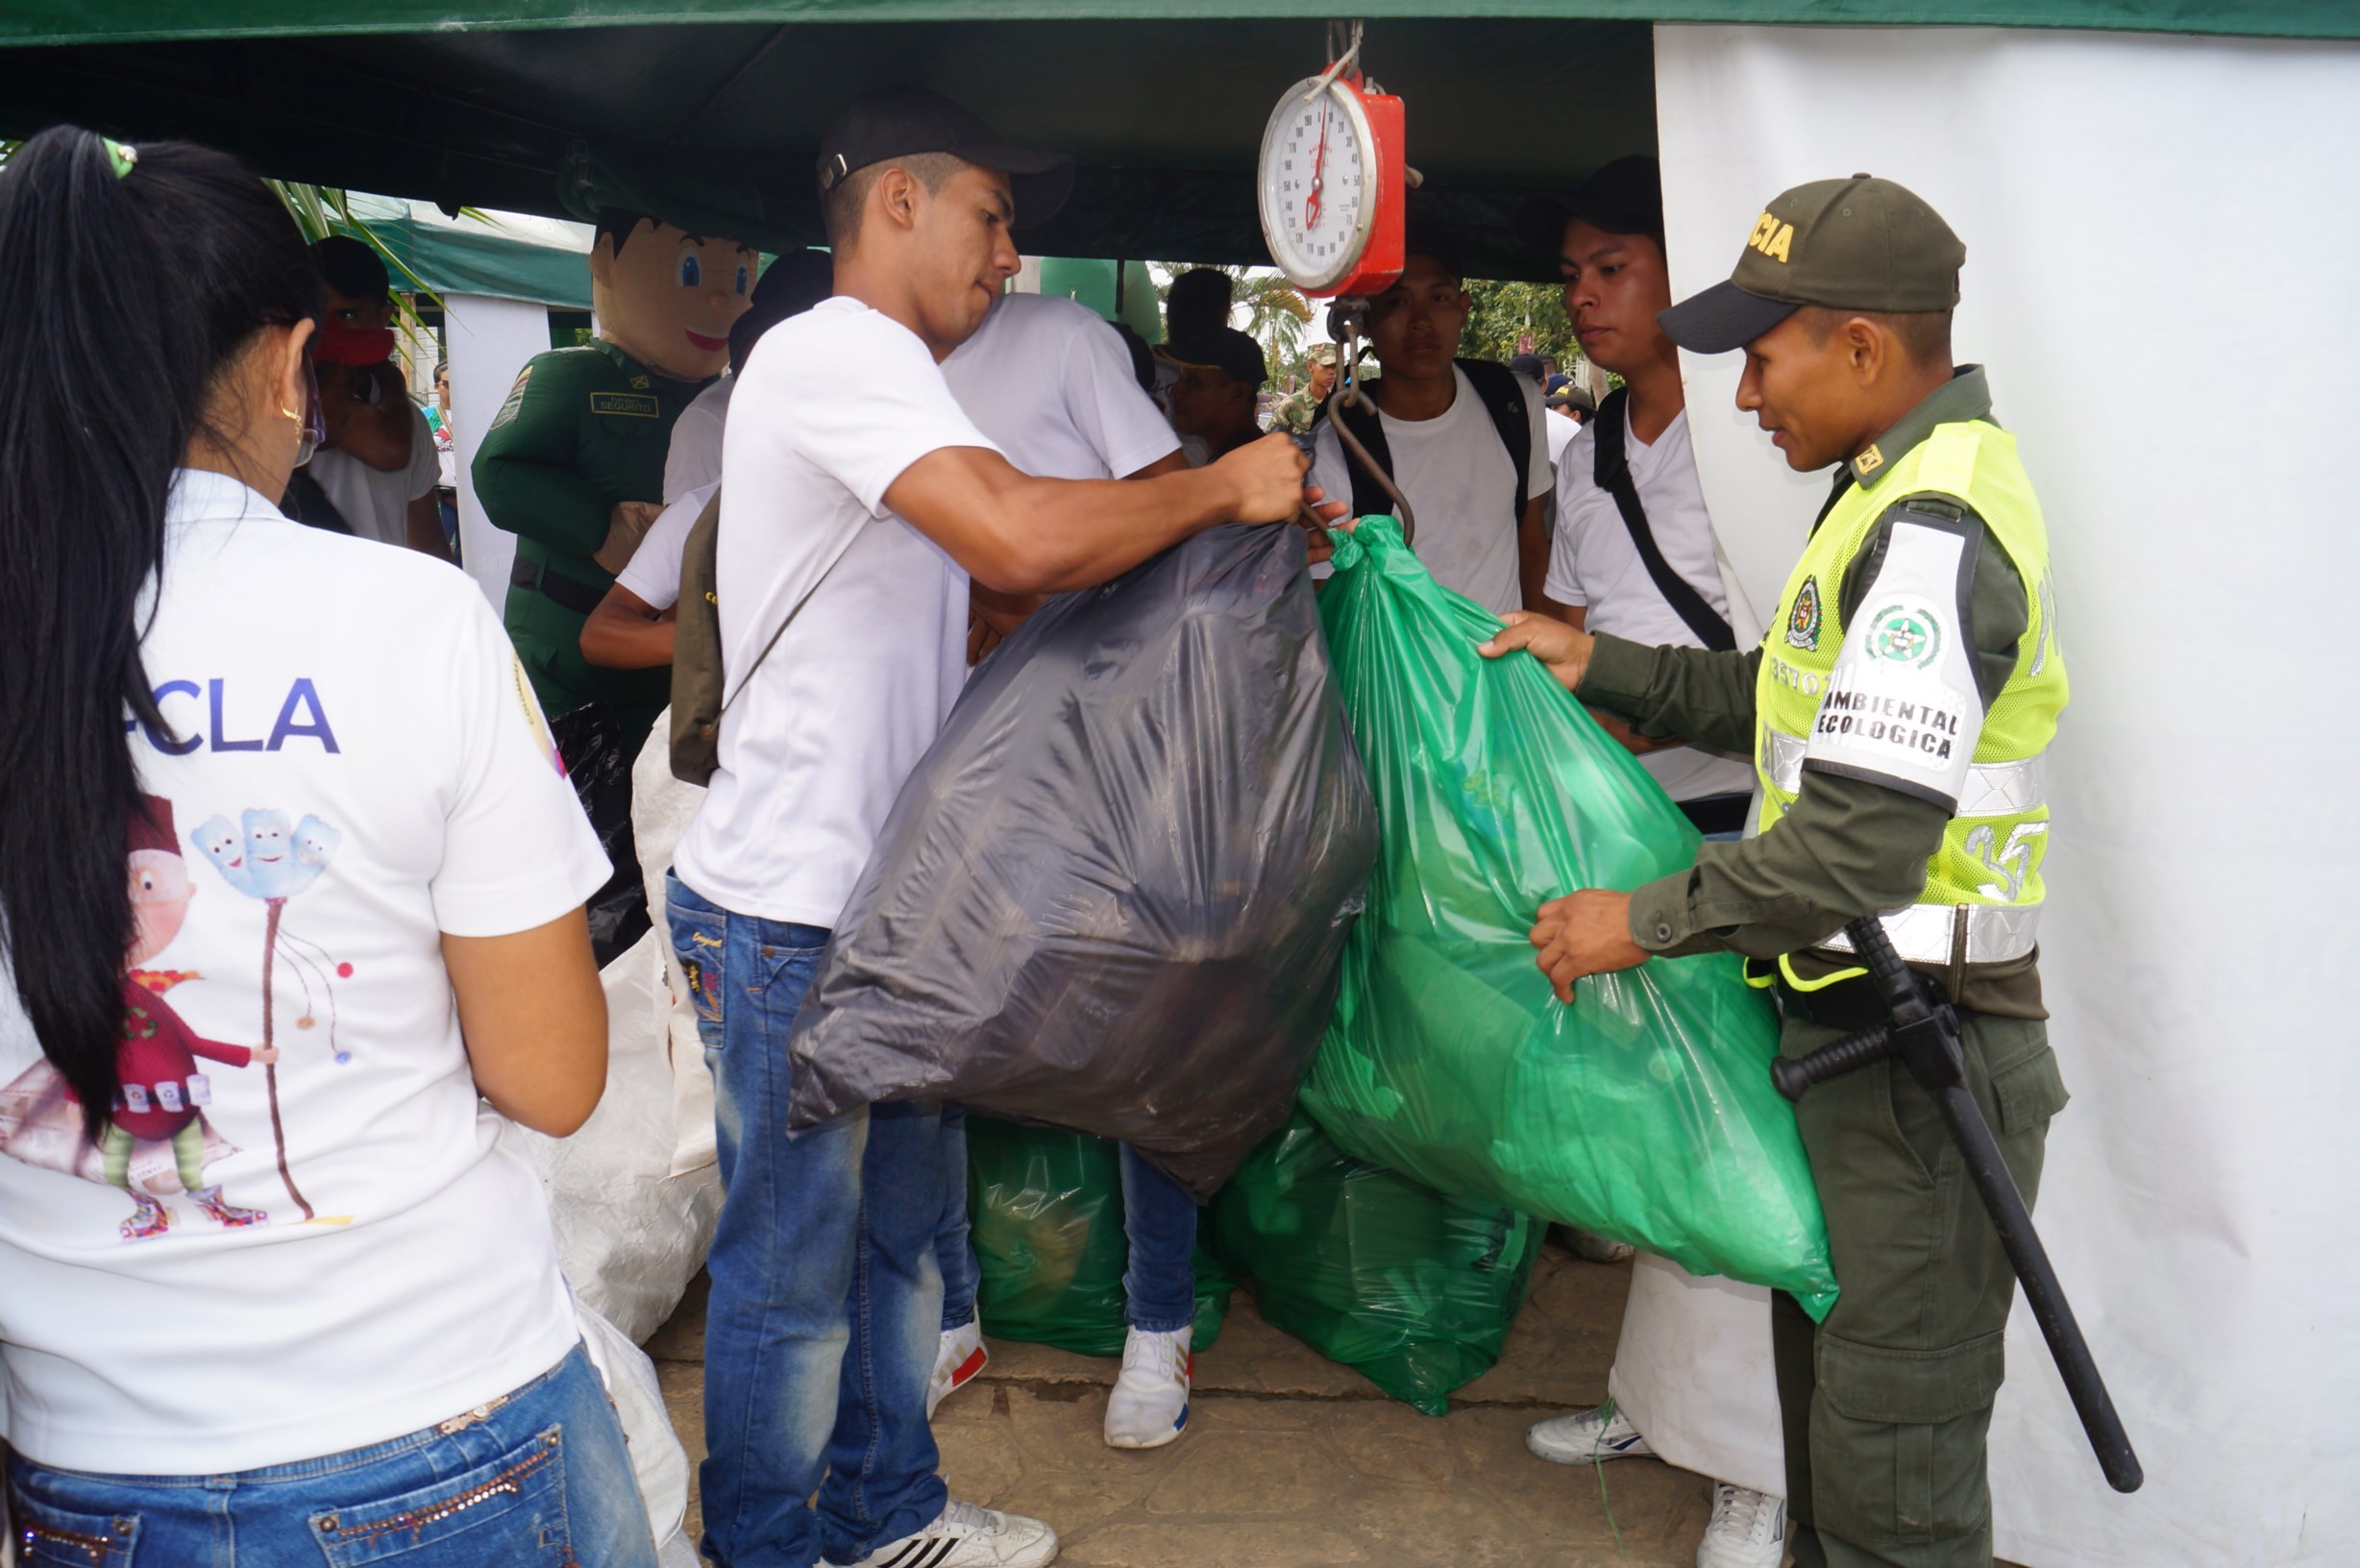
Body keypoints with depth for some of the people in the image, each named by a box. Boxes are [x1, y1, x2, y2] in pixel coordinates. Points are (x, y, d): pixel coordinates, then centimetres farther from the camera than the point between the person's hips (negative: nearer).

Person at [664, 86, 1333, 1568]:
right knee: (793, 1263, 4)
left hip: (883, 894, 10)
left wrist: (1203, 534, 8)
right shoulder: (837, 350, -16)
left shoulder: (875, 372, 18)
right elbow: (1026, 539, -31)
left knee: (897, 1224, 19)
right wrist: (1223, 488, -16)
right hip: (790, 906, -10)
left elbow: (979, 603, 17)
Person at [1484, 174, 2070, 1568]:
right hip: (1859, 1032, 10)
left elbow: (1863, 839, -27)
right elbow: (1806, 708, 18)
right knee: (1828, 1388, 24)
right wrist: (1600, 663, 13)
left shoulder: (1933, 526, -22)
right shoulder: (1906, 487, 12)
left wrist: (1646, 923, -16)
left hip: (1917, 1059, -10)